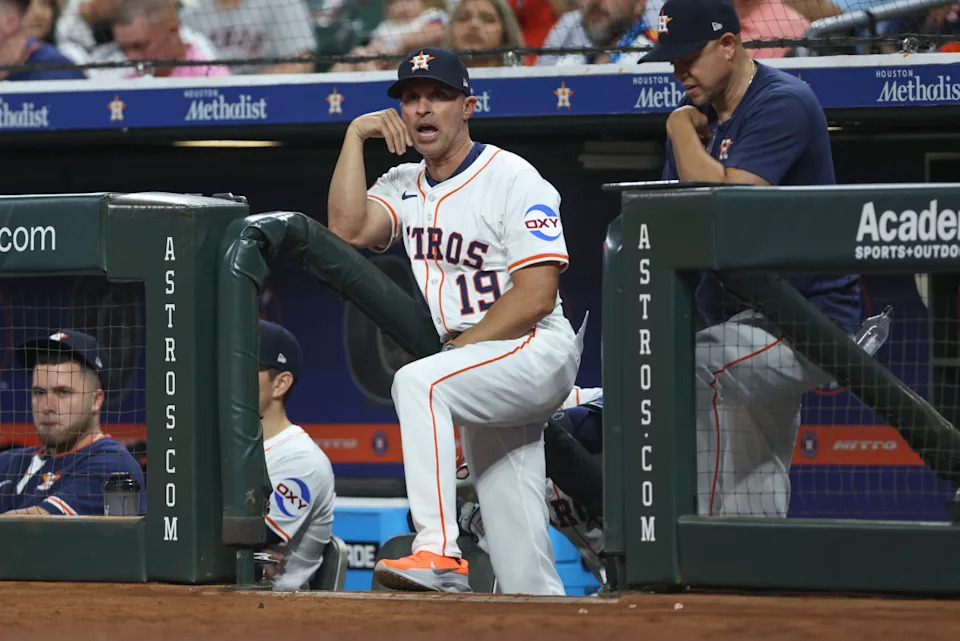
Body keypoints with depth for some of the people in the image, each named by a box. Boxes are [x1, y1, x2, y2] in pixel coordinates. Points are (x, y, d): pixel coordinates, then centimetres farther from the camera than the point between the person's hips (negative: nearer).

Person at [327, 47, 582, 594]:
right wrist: (355, 136, -3)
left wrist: (460, 349, -18)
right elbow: (348, 229, -5)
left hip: (535, 350, -8)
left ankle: (440, 551, -40)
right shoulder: (404, 185, 14)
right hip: (480, 370, 8)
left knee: (417, 382, -32)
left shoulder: (513, 179, -8)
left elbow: (536, 295, -16)